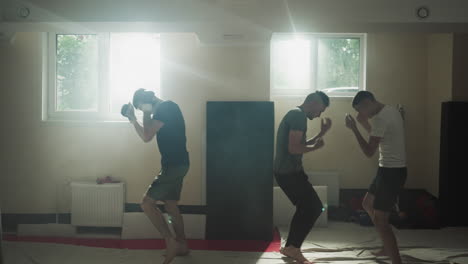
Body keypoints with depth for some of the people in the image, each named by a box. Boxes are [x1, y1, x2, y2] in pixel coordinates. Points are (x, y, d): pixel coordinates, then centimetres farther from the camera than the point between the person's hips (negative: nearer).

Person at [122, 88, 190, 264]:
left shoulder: (164, 109, -16)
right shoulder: (167, 107, 15)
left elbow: (146, 136, -19)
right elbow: (149, 129, 24)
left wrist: (132, 118, -7)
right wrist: (147, 113, 13)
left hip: (173, 165, -10)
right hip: (177, 164, 10)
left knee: (147, 203, -10)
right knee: (171, 206, 17)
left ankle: (171, 242, -11)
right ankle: (182, 246, 25)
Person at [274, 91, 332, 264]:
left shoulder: (295, 114, 18)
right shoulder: (299, 115, -16)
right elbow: (294, 148, -24)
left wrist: (321, 134, 18)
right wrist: (316, 147, -8)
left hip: (286, 171, 10)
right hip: (290, 172, -10)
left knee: (305, 208, 18)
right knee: (315, 207, -4)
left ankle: (290, 247, 22)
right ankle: (293, 247, 2)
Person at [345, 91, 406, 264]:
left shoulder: (380, 118, -21)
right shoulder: (391, 111, 10)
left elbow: (369, 152, -20)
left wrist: (354, 128, -15)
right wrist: (364, 123, 14)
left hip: (391, 172, -10)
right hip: (392, 169, 10)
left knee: (379, 220, -7)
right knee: (368, 204, 24)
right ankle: (388, 247, 33)